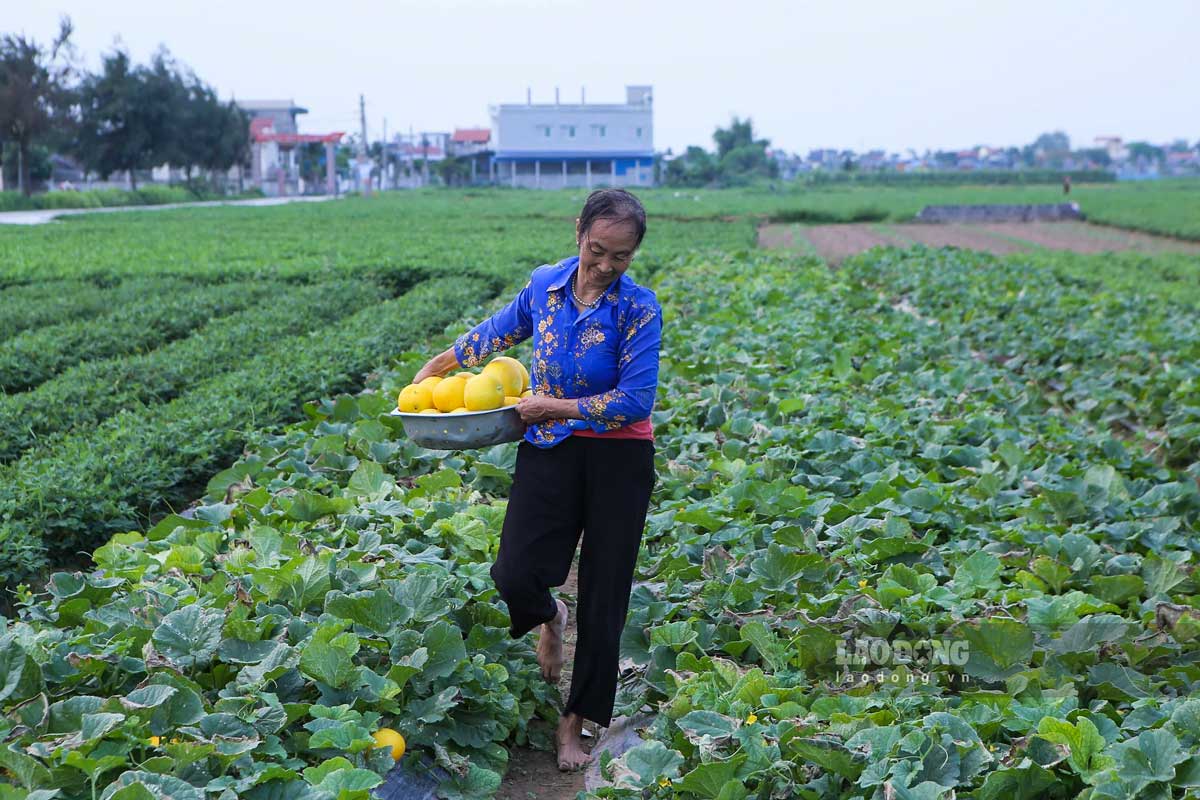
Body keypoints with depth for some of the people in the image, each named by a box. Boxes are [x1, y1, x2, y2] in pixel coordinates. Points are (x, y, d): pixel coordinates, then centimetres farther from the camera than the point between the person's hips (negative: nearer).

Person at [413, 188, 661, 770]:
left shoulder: (638, 308, -12)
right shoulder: (545, 283, 0)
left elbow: (635, 401, -18)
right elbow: (499, 331, 20)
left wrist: (557, 406, -18)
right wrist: (441, 362, 26)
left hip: (618, 460, -3)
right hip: (548, 452, 3)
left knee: (604, 597, 4)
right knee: (514, 576, -11)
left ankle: (574, 722, 21)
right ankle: (549, 619, 29)